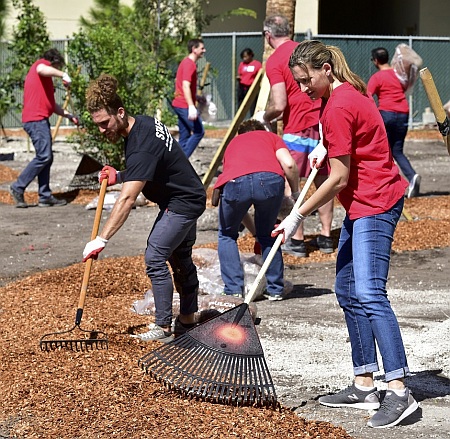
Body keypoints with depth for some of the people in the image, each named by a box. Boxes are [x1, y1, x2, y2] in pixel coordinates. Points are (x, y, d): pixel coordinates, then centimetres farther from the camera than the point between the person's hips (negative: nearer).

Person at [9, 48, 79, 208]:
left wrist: (68, 115, 25)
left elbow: (51, 104, 32)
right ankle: (18, 187, -8)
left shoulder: (44, 80, 29)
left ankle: (45, 196, 9)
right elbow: (41, 70, -26)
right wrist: (63, 74, -24)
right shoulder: (42, 63, 1)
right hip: (36, 119, -11)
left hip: (40, 120, 11)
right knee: (44, 156, -14)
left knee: (46, 158, 9)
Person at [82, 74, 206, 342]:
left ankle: (163, 328, -6)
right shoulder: (143, 123, 0)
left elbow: (127, 200, -37)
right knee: (181, 259, 19)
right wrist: (120, 176, -2)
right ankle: (187, 320, 31)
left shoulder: (141, 146, -30)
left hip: (182, 204, -11)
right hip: (189, 197, 11)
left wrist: (102, 240, -41)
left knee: (155, 259, -12)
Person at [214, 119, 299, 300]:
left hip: (235, 182, 1)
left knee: (227, 235, 25)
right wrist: (295, 194, 26)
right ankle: (275, 289, 24)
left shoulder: (233, 144, 41)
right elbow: (289, 164, 11)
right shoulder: (271, 137, 34)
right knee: (267, 235, 25)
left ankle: (234, 290, 16)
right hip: (270, 179, 0)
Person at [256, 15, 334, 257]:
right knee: (322, 179, 13)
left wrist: (264, 117, 2)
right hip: (323, 122, 7)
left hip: (298, 128, -7)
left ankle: (296, 240, 0)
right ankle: (326, 236, 16)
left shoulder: (274, 61, -10)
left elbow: (279, 105, -16)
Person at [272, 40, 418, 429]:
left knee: (369, 293, -18)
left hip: (375, 204, -11)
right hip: (362, 203, 11)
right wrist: (327, 151, 14)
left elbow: (338, 179, -19)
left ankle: (399, 391, -21)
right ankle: (364, 386, 14)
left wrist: (298, 216, -13)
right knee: (348, 291, 11)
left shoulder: (338, 108, -19)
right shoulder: (348, 91, 12)